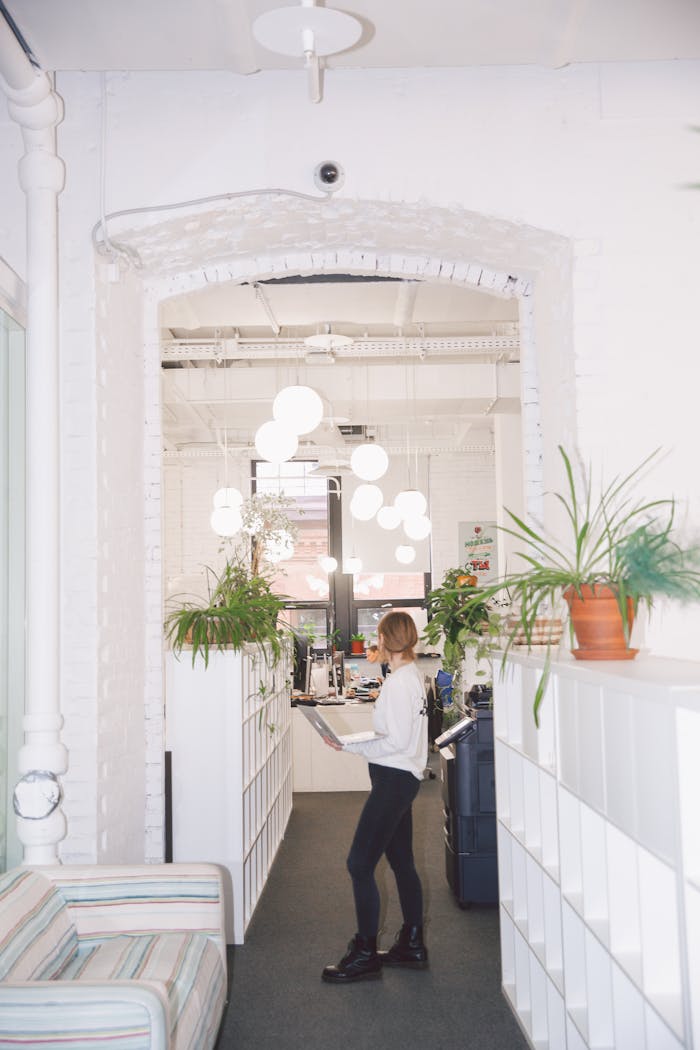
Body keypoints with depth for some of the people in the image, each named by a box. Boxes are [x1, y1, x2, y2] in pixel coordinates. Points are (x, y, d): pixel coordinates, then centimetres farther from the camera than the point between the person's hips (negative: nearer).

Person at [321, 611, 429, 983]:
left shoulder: (397, 683, -18)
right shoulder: (412, 677, 13)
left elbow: (396, 742, -22)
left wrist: (350, 745, -19)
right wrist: (355, 740, 12)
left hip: (393, 780, -11)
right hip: (402, 777, 11)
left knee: (360, 863, -6)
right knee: (401, 862, 17)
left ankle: (365, 955, 2)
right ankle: (412, 945, 27)